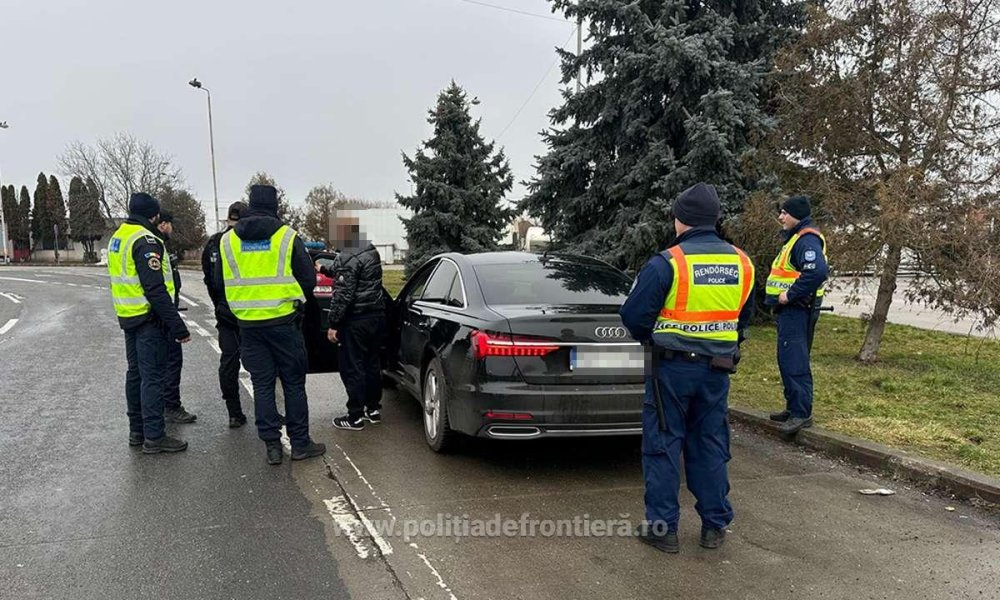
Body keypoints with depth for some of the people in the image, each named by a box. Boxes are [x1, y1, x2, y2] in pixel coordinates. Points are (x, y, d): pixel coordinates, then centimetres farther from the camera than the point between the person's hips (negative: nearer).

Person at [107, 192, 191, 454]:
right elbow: (155, 289, -23)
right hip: (149, 318, -10)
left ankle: (137, 430, 25)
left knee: (135, 373, 16)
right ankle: (154, 437, -1)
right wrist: (177, 325, -22)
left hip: (128, 316, 10)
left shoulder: (117, 237, 14)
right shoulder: (145, 240, -17)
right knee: (153, 377, -5)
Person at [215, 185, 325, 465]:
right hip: (283, 321, -2)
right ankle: (300, 443, 13)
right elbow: (308, 279, -3)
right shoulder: (287, 236, -5)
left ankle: (272, 445, 12)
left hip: (248, 324, 3)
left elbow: (220, 283, 10)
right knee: (293, 383, 8)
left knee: (262, 385, 9)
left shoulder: (227, 240, 4)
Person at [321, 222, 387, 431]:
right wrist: (324, 270, 38)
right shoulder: (371, 251, 12)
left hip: (356, 320, -9)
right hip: (377, 315, 9)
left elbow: (343, 295, -20)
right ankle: (373, 409, 26)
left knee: (351, 367, -1)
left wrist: (333, 324, -15)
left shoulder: (348, 258, -17)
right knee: (372, 363, 16)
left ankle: (355, 417, 4)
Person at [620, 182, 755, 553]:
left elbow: (634, 315, -11)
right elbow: (744, 316, 15)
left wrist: (650, 339, 8)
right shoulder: (742, 264, 3)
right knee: (711, 446, 15)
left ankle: (662, 527, 11)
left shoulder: (667, 263, -15)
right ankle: (715, 526, 23)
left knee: (663, 445, 6)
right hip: (717, 368, 5)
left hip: (672, 367, -5)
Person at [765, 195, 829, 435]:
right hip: (791, 309, 11)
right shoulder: (795, 238, 19)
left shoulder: (807, 239, -15)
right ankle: (794, 407, 25)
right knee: (790, 359, 16)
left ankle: (801, 413, -9)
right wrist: (786, 295, 11)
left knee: (794, 360, -12)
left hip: (797, 309, -11)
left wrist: (790, 294, -24)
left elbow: (817, 271, -31)